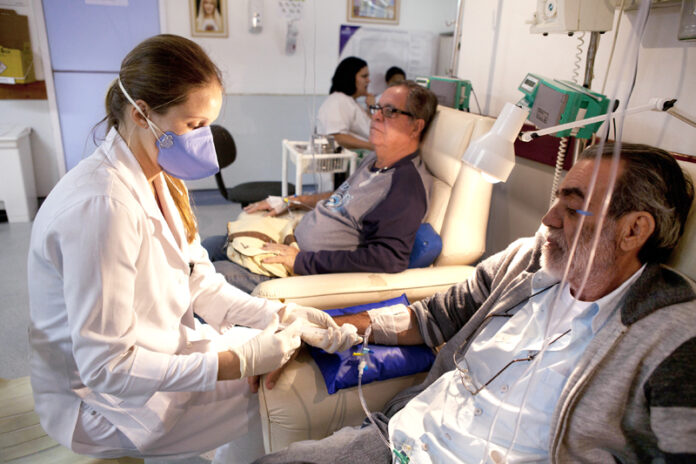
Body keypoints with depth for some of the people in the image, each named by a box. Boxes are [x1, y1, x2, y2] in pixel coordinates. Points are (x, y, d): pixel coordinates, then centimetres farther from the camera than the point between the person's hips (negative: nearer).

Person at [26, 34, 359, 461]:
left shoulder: (160, 178, -2)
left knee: (287, 355, 9)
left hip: (166, 353, 8)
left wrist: (280, 314, -12)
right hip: (107, 404, -8)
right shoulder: (104, 205, -32)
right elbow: (106, 368, -29)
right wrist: (238, 362, -30)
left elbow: (202, 284, 0)